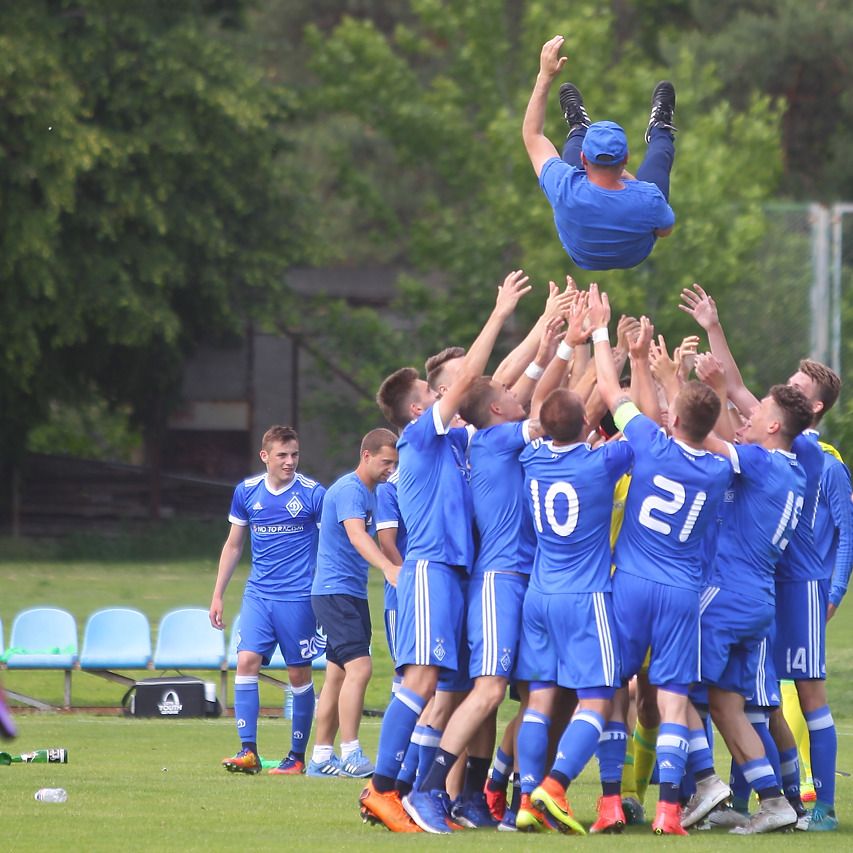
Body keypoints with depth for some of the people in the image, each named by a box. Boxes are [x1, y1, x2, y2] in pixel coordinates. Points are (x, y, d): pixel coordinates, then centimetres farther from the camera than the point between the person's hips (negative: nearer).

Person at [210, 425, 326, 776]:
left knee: (299, 674, 1)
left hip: (298, 598, -3)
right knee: (246, 661, -11)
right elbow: (233, 545, 16)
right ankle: (248, 751, -11)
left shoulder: (313, 494, -4)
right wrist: (218, 595, 14)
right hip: (257, 595, 3)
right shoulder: (247, 492, 6)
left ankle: (297, 756, 11)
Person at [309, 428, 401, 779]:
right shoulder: (349, 490, -15)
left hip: (353, 593, 10)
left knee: (338, 674, 10)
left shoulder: (370, 492, 15)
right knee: (359, 667, -18)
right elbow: (356, 535, -31)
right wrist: (388, 567, -46)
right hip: (335, 590, -10)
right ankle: (350, 755, -20)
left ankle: (321, 757, 13)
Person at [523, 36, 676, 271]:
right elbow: (665, 230, -20)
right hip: (635, 257, -1)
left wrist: (545, 76, -28)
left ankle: (578, 128, 59)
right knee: (660, 154, 22)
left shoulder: (565, 190, -45)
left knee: (574, 145, 23)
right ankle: (660, 131, 58)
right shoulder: (647, 199, -46)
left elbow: (532, 135, -28)